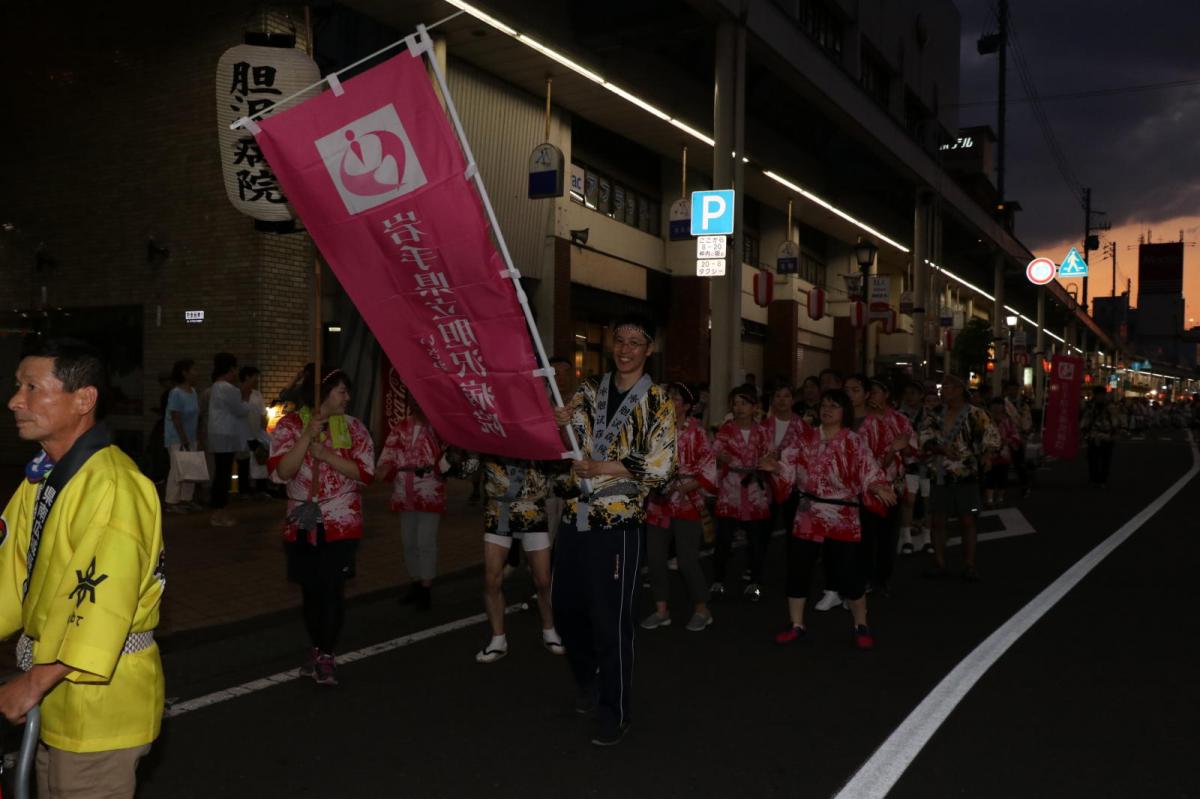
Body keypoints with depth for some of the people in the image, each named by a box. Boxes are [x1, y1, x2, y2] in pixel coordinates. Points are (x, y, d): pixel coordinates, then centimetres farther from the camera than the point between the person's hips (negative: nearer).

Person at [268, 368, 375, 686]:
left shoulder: (353, 428, 0)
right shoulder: (290, 425, -3)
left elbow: (365, 473, -8)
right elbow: (280, 472, -14)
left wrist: (325, 453, -17)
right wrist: (308, 436, -22)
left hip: (341, 524, -1)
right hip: (302, 524, 1)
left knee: (332, 589, -3)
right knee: (311, 590, 11)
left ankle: (327, 655, 10)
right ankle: (315, 647, 30)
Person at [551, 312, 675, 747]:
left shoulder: (658, 403, -4)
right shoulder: (589, 389, 9)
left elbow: (660, 469, -11)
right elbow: (566, 445, 6)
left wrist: (604, 468, -17)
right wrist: (557, 424, -17)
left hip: (618, 523, -5)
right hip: (575, 517, 5)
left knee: (611, 621, 0)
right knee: (566, 609, 15)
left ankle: (614, 714, 17)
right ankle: (589, 682, 40)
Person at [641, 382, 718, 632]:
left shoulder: (695, 431, -7)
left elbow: (709, 469, -10)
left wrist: (682, 487, -19)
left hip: (686, 504, -5)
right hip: (657, 504, 5)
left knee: (687, 560, -5)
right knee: (655, 558, 6)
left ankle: (702, 610, 13)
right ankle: (661, 610, 20)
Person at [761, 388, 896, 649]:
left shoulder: (853, 442, -5)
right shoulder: (805, 439, 4)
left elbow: (869, 473, -9)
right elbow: (788, 468, 3)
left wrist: (878, 488, -29)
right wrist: (774, 468, -17)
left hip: (842, 518, -3)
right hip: (807, 516, 3)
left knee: (850, 572, 0)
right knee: (797, 569, 7)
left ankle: (861, 627, 20)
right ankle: (797, 625, 21)